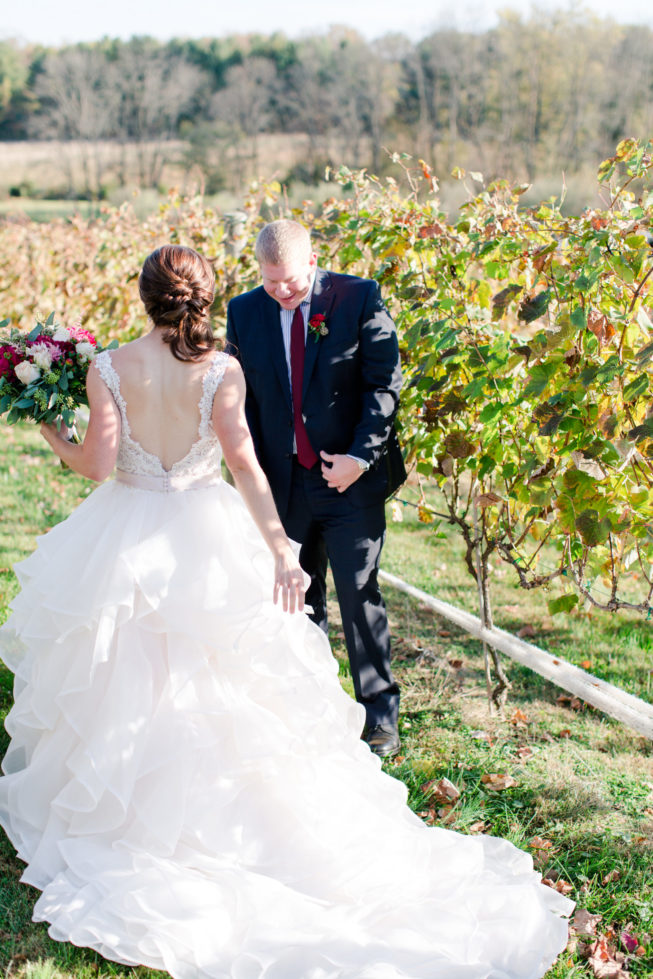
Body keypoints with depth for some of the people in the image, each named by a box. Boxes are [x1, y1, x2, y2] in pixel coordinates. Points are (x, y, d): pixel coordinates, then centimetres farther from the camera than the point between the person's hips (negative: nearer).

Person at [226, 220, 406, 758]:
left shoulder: (359, 298, -5)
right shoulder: (244, 312, 4)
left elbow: (385, 384, -7)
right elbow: (242, 399, 8)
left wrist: (361, 456, -15)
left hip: (352, 478, -3)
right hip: (283, 482, 3)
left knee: (358, 595, -1)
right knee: (297, 600, 11)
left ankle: (380, 715, 13)